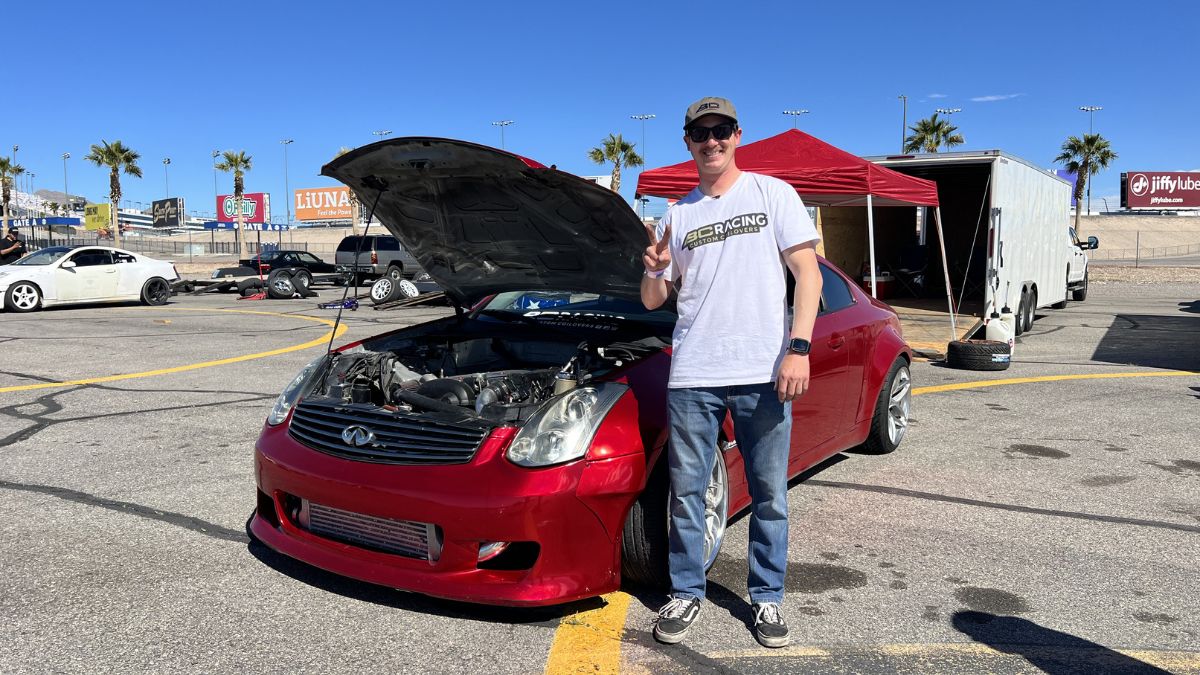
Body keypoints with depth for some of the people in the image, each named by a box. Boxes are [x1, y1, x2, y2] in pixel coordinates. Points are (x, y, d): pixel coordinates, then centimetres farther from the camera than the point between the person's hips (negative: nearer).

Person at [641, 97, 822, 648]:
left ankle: (767, 598, 24)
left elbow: (808, 274, -1)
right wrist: (655, 271, -10)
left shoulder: (772, 194, 5)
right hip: (692, 376, 3)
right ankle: (686, 594, 24)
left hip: (763, 374, -2)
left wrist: (798, 348, -13)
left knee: (770, 495, 8)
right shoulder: (677, 215, 14)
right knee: (686, 492, 8)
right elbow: (652, 302, 14)